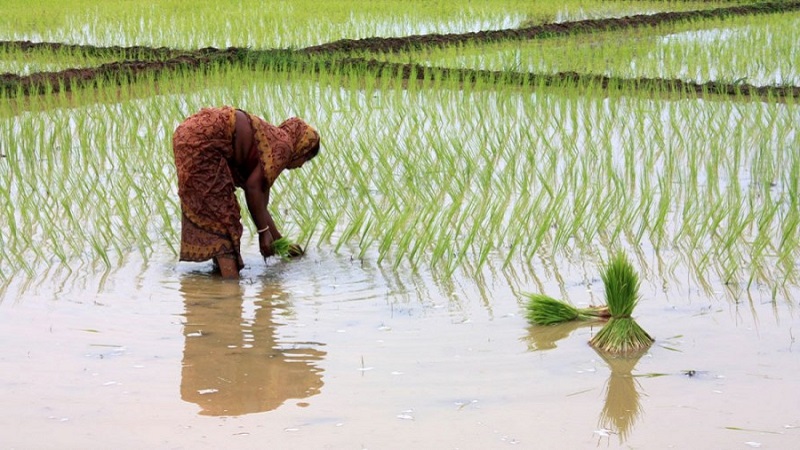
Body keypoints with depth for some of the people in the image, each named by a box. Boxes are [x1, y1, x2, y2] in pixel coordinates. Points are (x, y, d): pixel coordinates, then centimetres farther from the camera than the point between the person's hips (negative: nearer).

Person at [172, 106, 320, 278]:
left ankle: (220, 264, 26)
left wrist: (279, 241, 36)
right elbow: (253, 187, -11)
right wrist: (263, 231, -4)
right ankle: (230, 277, -5)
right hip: (202, 140, -9)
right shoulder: (283, 146, -1)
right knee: (221, 208, -4)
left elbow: (259, 201, 30)